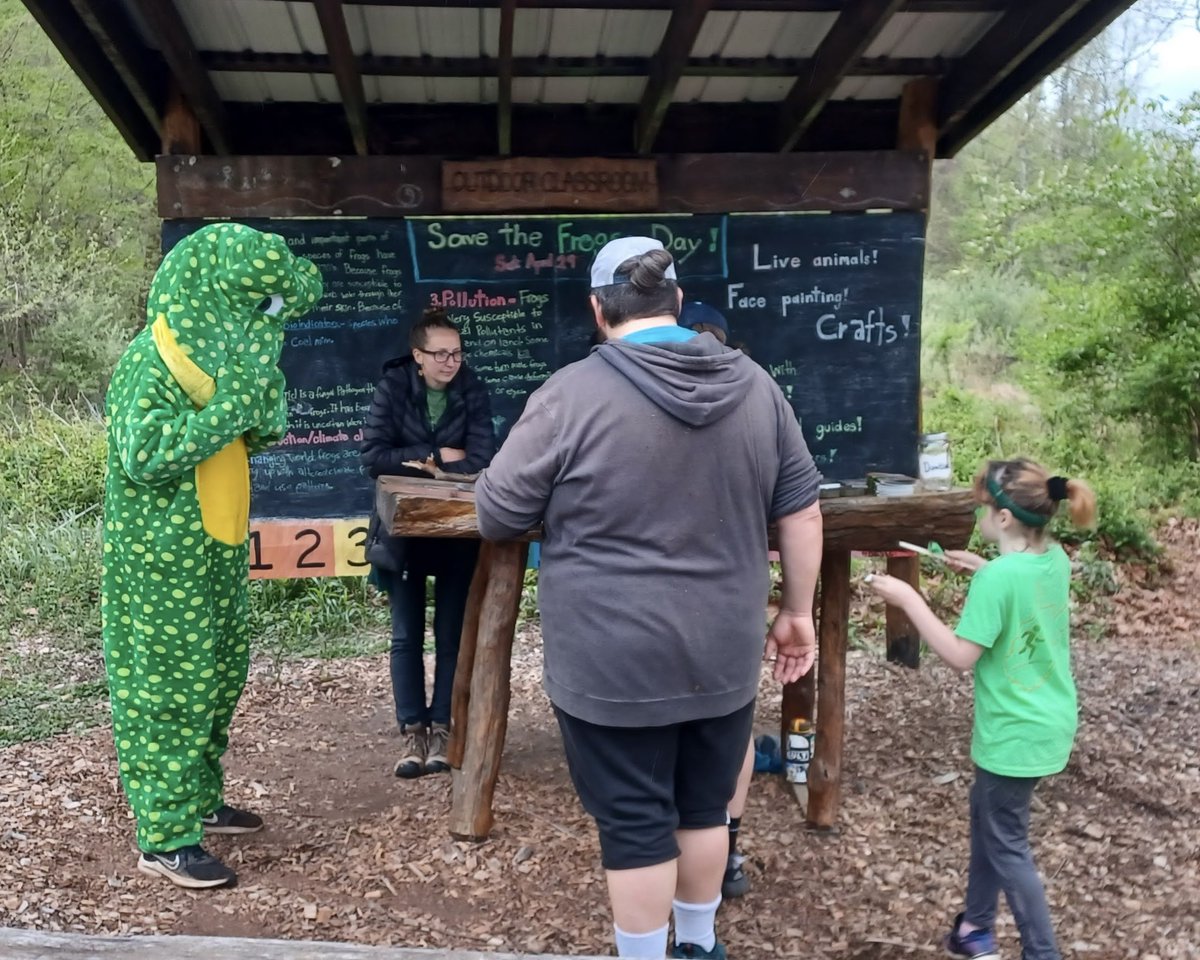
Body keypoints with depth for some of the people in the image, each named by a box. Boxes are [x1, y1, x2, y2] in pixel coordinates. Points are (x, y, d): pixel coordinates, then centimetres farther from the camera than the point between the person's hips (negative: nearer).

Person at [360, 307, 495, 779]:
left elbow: (481, 461, -16)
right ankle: (411, 732, 14)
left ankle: (442, 728, 16)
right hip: (404, 530, 0)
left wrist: (419, 463, -16)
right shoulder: (392, 389, -7)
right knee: (407, 635, 5)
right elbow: (372, 456, -16)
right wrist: (439, 455, -16)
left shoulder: (472, 391, -6)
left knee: (452, 633, 6)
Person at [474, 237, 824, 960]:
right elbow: (802, 509, 6)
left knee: (636, 825, 9)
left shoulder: (573, 393, -14)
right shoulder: (754, 384, 1)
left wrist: (568, 506, 14)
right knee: (704, 805, 21)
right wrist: (798, 612, 16)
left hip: (615, 662, -5)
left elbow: (497, 516, -6)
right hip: (722, 653, 5)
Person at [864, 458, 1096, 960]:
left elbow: (961, 656, -23)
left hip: (1016, 734, -9)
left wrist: (908, 598, -19)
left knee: (1007, 844, 7)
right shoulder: (1055, 558, -1)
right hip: (1049, 722, 9)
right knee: (986, 815, 23)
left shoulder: (997, 578, -26)